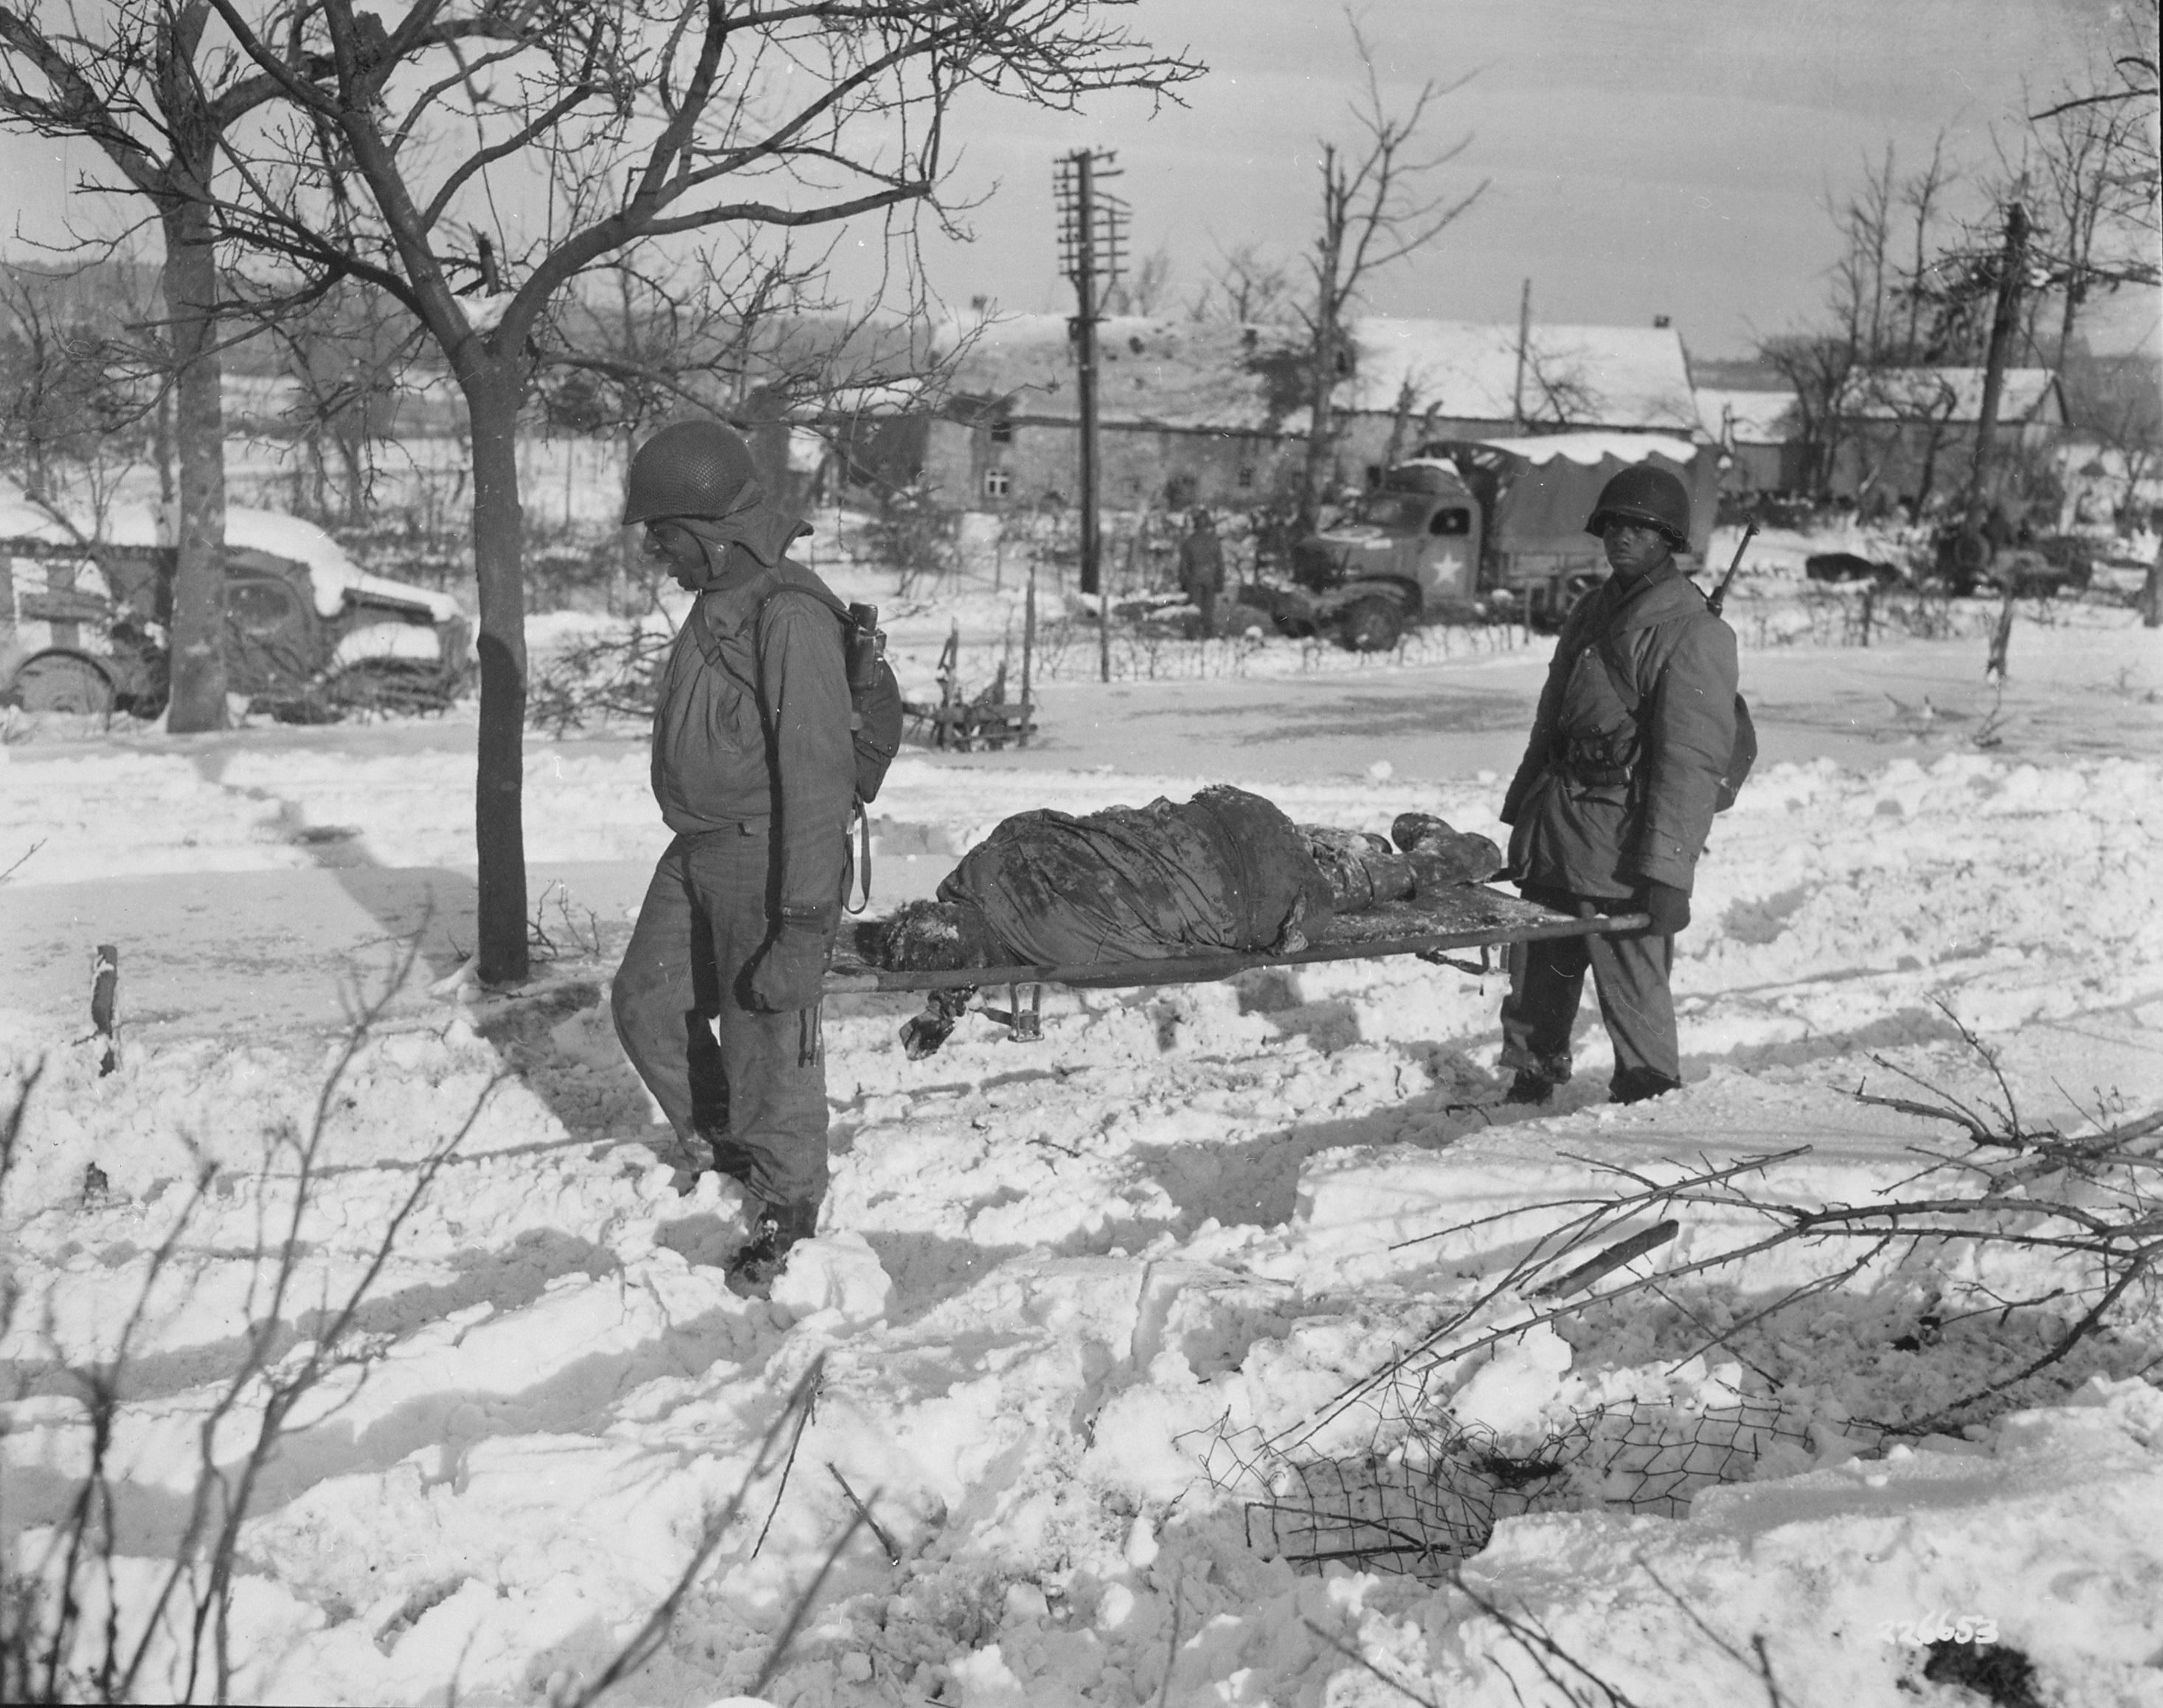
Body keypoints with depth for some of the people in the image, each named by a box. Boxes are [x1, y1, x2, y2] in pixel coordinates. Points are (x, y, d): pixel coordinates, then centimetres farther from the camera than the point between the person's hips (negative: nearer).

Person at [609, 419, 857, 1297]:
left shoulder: (789, 615, -22)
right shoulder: (719, 601, 9)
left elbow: (818, 772, -24)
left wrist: (805, 923, -25)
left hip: (766, 855, -10)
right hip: (699, 850, 10)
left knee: (767, 1037, 3)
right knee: (647, 1003, 16)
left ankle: (787, 1207, 24)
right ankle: (728, 1145, 37)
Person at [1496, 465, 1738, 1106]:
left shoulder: (1694, 634, -11)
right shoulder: (1592, 612, 14)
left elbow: (1693, 762, -17)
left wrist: (1668, 871, -22)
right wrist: (1521, 808, 20)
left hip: (1623, 844, -8)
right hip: (1551, 830, 8)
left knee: (1633, 987, -4)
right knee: (1537, 975, 17)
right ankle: (1529, 1087, 32)